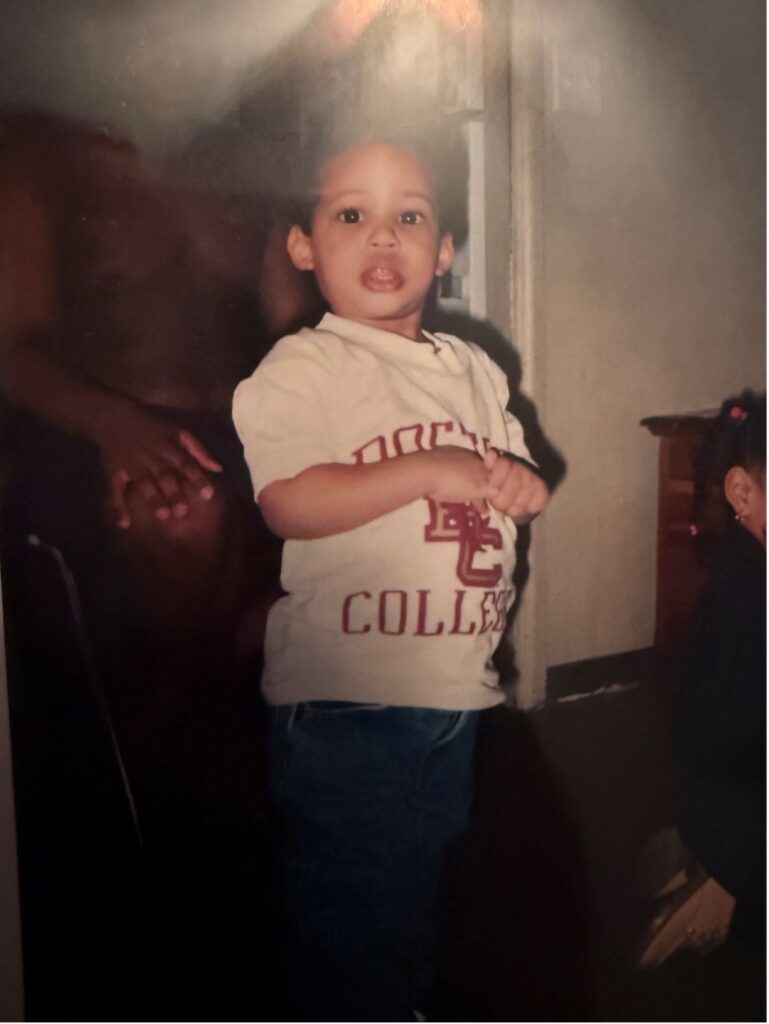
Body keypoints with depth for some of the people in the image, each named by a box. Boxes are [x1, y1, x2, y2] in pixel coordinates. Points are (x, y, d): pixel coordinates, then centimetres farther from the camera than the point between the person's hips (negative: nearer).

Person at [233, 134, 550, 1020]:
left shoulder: (475, 371, 11)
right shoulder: (299, 368, -9)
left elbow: (518, 481, 19)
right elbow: (287, 503, -21)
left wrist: (522, 485, -4)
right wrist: (427, 470, -22)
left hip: (458, 689, 7)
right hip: (342, 703, -6)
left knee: (420, 895, 24)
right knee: (345, 909, 5)